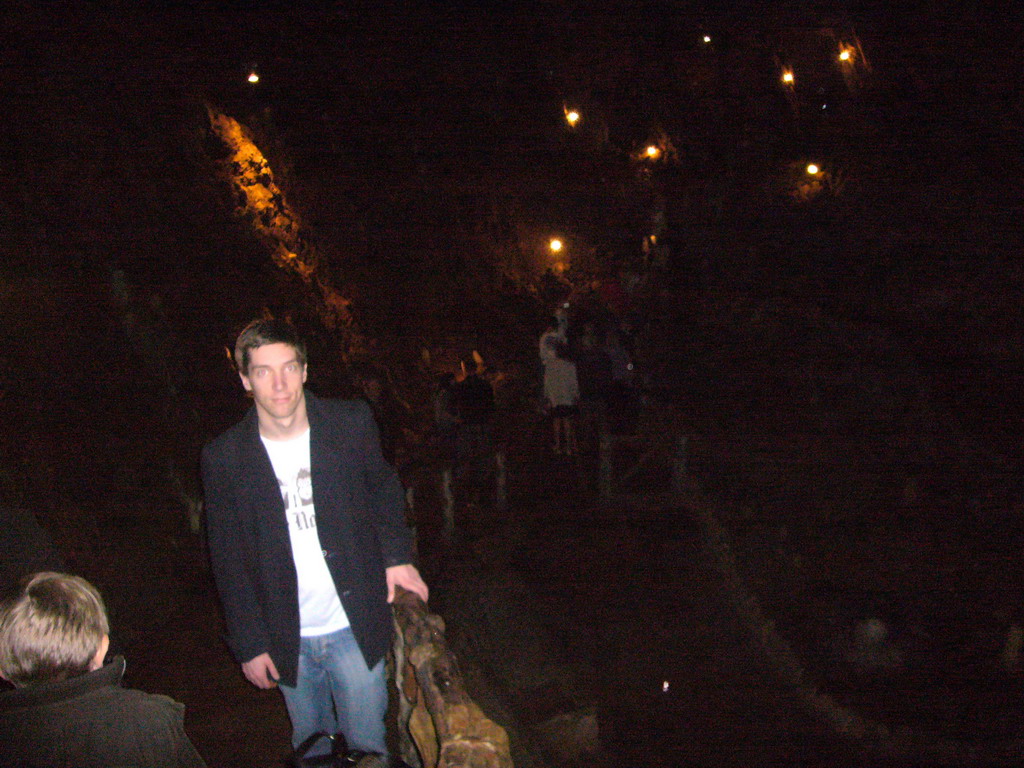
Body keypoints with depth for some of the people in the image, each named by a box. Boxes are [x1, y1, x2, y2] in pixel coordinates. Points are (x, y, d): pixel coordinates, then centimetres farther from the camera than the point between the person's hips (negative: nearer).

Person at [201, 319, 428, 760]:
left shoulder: (351, 423, -8)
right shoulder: (224, 458, -9)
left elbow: (383, 489, 11)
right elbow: (230, 562, -2)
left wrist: (396, 555, -1)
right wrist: (249, 644, -1)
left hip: (354, 628, 0)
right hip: (287, 640, 1)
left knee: (368, 747, 9)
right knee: (310, 747, 18)